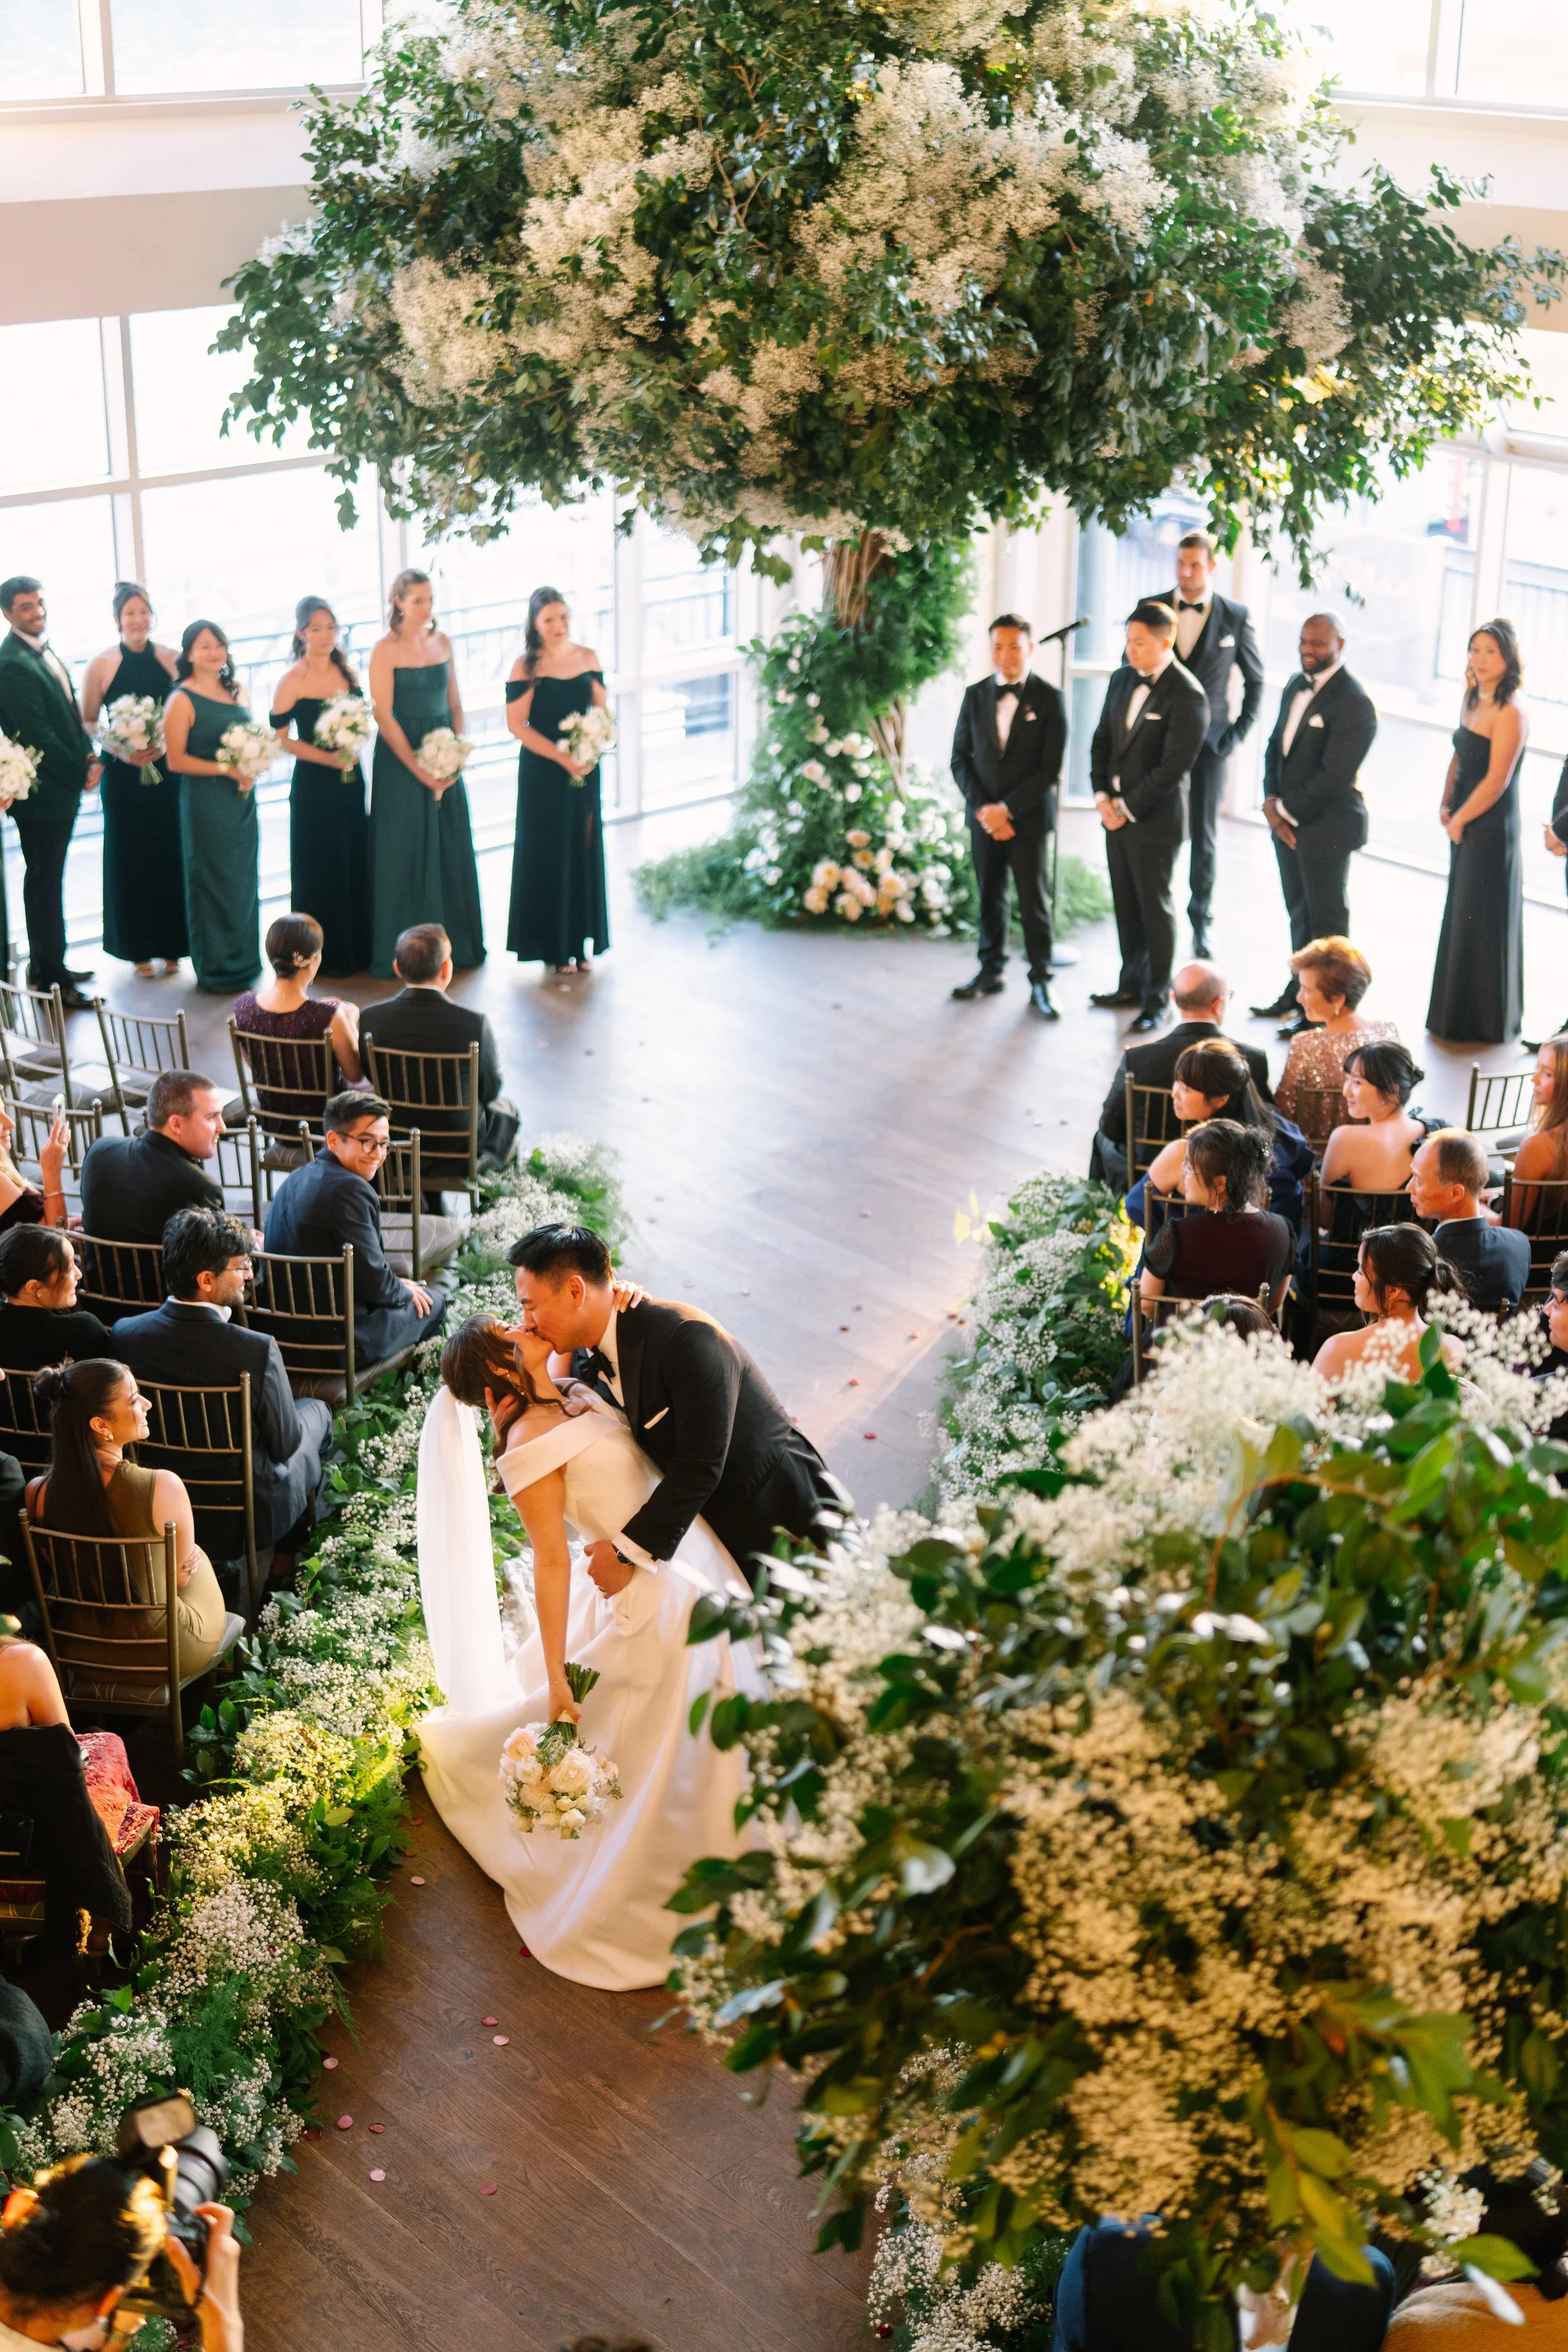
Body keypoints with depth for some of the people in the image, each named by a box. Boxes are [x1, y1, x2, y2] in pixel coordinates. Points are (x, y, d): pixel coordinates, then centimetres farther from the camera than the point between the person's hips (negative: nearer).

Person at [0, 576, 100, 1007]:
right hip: (42, 791, -9)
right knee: (45, 883, 0)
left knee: (48, 879, 18)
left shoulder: (45, 652, 10)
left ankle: (47, 965, 29)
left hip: (64, 786, 9)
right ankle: (51, 977, 7)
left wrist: (90, 756, -1)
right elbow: (38, 734, -21)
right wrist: (80, 772, -12)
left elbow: (71, 713, 15)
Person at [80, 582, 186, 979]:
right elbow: (87, 722, 1)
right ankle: (138, 949, 14)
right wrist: (120, 749, -14)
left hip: (168, 771, 1)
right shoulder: (101, 665, -2)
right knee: (130, 858, 4)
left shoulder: (172, 659, 2)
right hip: (124, 775, -1)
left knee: (170, 855, 3)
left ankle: (172, 946, 15)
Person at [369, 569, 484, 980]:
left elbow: (455, 704, 11)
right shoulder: (385, 649, -9)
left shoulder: (442, 642, 8)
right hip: (400, 759, -5)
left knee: (451, 850, 9)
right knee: (405, 852, -1)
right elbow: (383, 715, -13)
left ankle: (454, 942, 21)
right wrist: (419, 768, -16)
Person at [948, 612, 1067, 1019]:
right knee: (989, 897, 10)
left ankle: (1041, 982, 7)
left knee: (1034, 900, 0)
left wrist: (1008, 809, -14)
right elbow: (960, 758, 6)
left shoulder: (1049, 700, -5)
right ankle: (990, 971, 21)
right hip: (984, 815, 3)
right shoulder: (975, 695, 6)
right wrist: (982, 808, -7)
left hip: (1028, 817, -3)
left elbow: (1050, 769, -8)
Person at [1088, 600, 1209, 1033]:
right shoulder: (1123, 679, 8)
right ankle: (1132, 984, 27)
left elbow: (1173, 767, -18)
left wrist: (1128, 809, -15)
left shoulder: (1187, 696, -16)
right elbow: (1102, 741, 12)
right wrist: (1102, 795, -1)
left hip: (1155, 818, -7)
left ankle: (1156, 998, 9)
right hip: (1117, 813, 7)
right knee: (1126, 903, 14)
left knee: (1155, 907, 0)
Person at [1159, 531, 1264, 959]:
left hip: (1209, 743, -1)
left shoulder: (1235, 616, -1)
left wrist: (1239, 732, 1)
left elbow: (1255, 680, 9)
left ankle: (1201, 923, 16)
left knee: (1205, 839, 5)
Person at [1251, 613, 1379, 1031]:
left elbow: (1333, 777, -22)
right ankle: (1299, 992, 32)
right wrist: (1271, 803, -2)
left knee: (1326, 919, 4)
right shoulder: (1297, 685, 8)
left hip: (1326, 827, -8)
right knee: (1298, 913, 19)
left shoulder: (1355, 703, -19)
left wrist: (1285, 810, -15)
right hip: (1287, 822, 8)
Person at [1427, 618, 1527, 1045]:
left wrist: (1460, 819, -11)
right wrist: (1446, 805, 3)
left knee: (1482, 922, 3)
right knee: (1460, 915, 18)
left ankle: (1484, 1022, 17)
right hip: (1464, 824, 9)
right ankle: (1457, 1013, 31)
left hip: (1491, 828, -9)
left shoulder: (1511, 712, -21)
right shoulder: (1473, 700, 6)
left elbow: (1496, 781, -21)